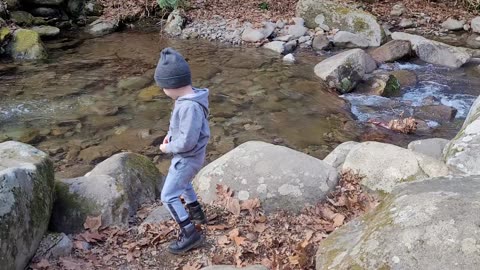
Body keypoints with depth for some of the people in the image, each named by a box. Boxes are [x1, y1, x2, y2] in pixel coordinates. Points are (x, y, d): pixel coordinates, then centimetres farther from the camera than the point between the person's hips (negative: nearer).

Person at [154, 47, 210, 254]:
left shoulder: (190, 107, -34)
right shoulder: (188, 98, -4)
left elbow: (187, 141, -32)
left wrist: (167, 148, -16)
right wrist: (169, 135, 3)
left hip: (187, 158, -10)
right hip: (186, 156, 10)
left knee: (168, 196, -2)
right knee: (183, 183, 32)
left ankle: (190, 234, 5)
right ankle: (196, 213, 50)